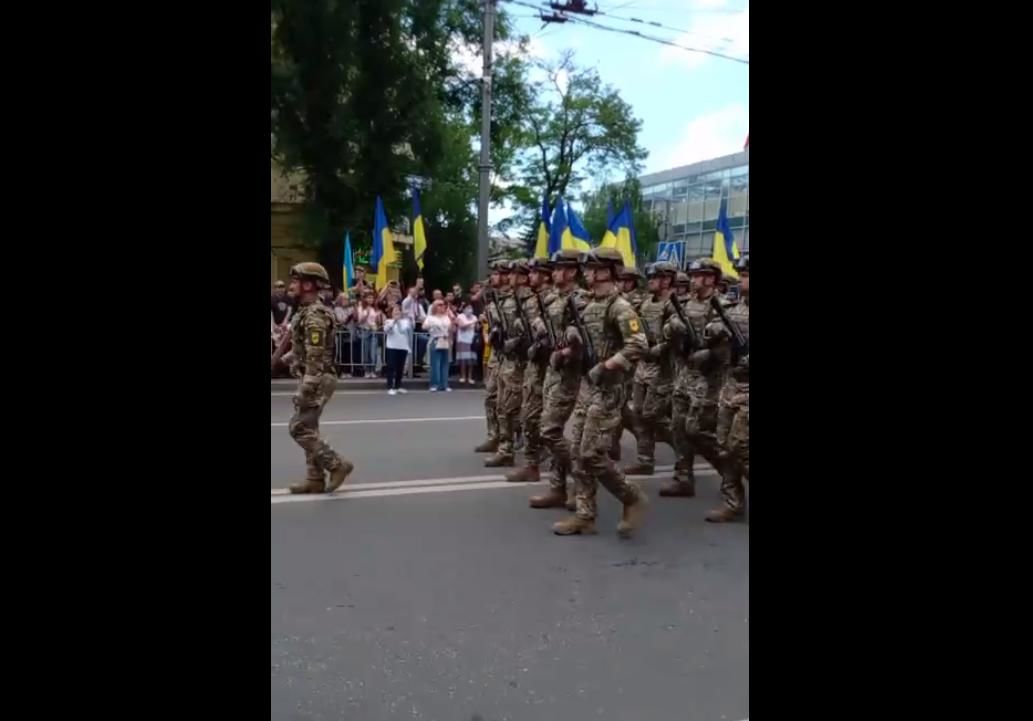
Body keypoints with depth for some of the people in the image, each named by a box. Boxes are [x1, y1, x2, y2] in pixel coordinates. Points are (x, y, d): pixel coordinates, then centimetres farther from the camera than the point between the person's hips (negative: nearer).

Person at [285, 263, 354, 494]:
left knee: (298, 428, -9)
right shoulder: (308, 312, 13)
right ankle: (315, 480, 16)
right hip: (315, 380, 10)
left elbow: (315, 357, -24)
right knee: (308, 429, 11)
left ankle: (337, 465, -4)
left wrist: (305, 390, -25)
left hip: (317, 381, -10)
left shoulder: (314, 315, -19)